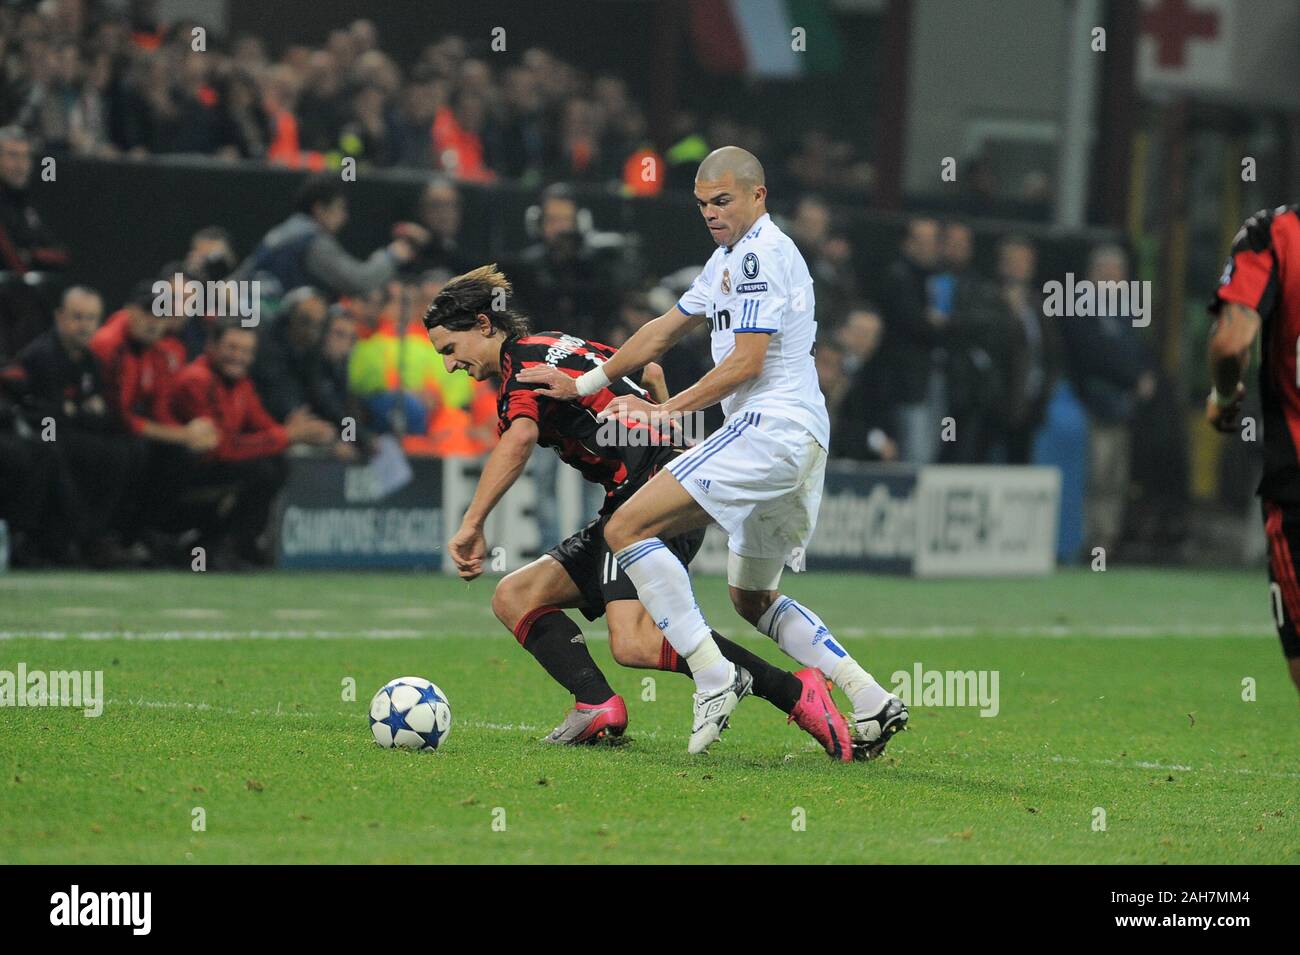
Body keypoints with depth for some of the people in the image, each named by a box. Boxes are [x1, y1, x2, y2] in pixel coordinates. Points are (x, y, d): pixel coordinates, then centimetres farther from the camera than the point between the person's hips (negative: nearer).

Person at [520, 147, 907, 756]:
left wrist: (665, 410, -9)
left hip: (770, 426, -11)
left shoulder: (761, 253, -9)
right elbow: (664, 331, 31)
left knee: (626, 529, -15)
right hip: (796, 443, 11)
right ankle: (872, 702, 12)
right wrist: (584, 384, 31)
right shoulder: (731, 258, 23)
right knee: (753, 600, 19)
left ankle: (714, 677, -23)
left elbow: (744, 363, -15)